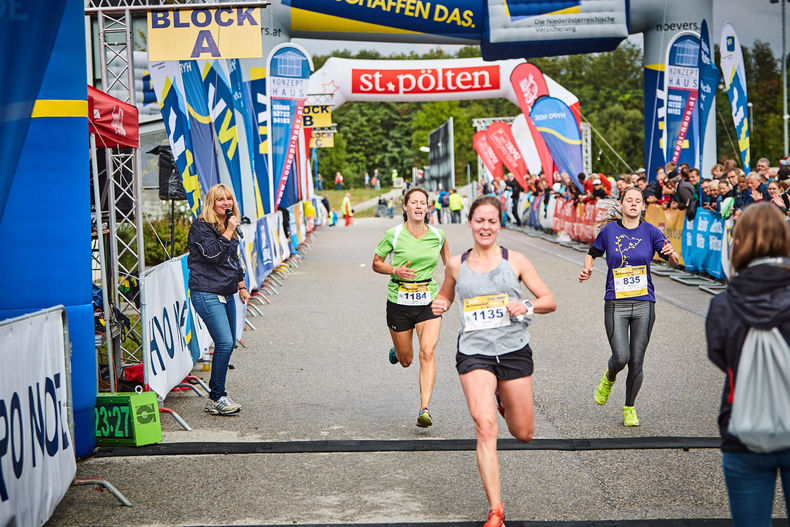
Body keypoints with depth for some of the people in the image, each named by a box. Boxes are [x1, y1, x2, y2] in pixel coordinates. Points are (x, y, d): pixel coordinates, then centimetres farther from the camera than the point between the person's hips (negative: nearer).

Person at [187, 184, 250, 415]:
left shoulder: (229, 226, 16)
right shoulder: (200, 227, -9)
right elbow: (213, 254, -20)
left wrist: (241, 286, 24)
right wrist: (228, 233, -16)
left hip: (226, 294, 9)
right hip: (206, 294, -9)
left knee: (228, 344, 8)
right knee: (224, 343, -17)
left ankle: (216, 395, 17)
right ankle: (217, 398, -9)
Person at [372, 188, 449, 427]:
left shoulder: (437, 235, -1)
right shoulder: (393, 235, -8)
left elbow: (447, 260, 22)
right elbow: (376, 263, 1)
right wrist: (395, 270, -15)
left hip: (428, 302, 1)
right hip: (399, 301, -1)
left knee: (428, 352, -18)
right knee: (405, 360, 10)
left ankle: (424, 409, -17)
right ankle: (395, 351, 48)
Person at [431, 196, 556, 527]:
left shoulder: (515, 261, 2)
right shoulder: (456, 265, 5)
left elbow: (550, 301, 4)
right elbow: (445, 295, 23)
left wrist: (527, 307, -16)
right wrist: (440, 305, 0)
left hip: (514, 351, 1)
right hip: (474, 353, -1)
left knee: (523, 434, 10)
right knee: (485, 427, -19)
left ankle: (504, 402, 48)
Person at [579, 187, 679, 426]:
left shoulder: (650, 231, 2)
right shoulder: (609, 231, 2)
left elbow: (674, 261, -4)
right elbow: (592, 253, 17)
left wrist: (671, 254, -28)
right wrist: (587, 268, -4)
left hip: (644, 303, 1)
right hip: (616, 304, -1)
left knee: (636, 362, 3)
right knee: (621, 357, -15)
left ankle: (629, 408, 22)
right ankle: (609, 379, 21)